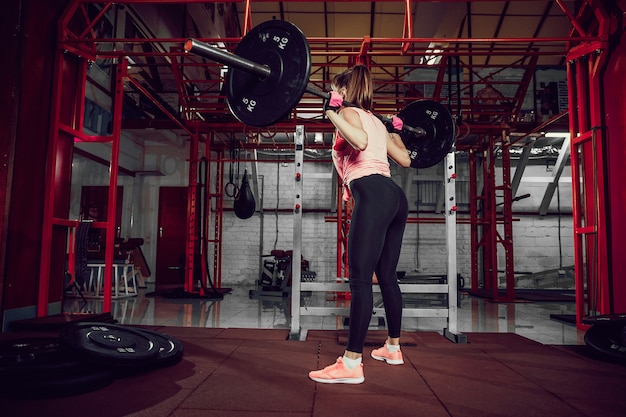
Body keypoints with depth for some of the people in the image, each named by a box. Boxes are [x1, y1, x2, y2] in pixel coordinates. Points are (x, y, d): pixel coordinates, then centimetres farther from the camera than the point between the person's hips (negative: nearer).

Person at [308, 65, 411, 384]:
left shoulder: (348, 112, 4)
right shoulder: (375, 120, 27)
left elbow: (360, 142, -19)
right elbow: (404, 160, 30)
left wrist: (331, 111, -12)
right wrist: (396, 132, 46)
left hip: (372, 194, -9)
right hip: (394, 196, 9)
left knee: (360, 279, -11)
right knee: (386, 276, 17)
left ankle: (351, 364, -10)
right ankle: (392, 348, 29)